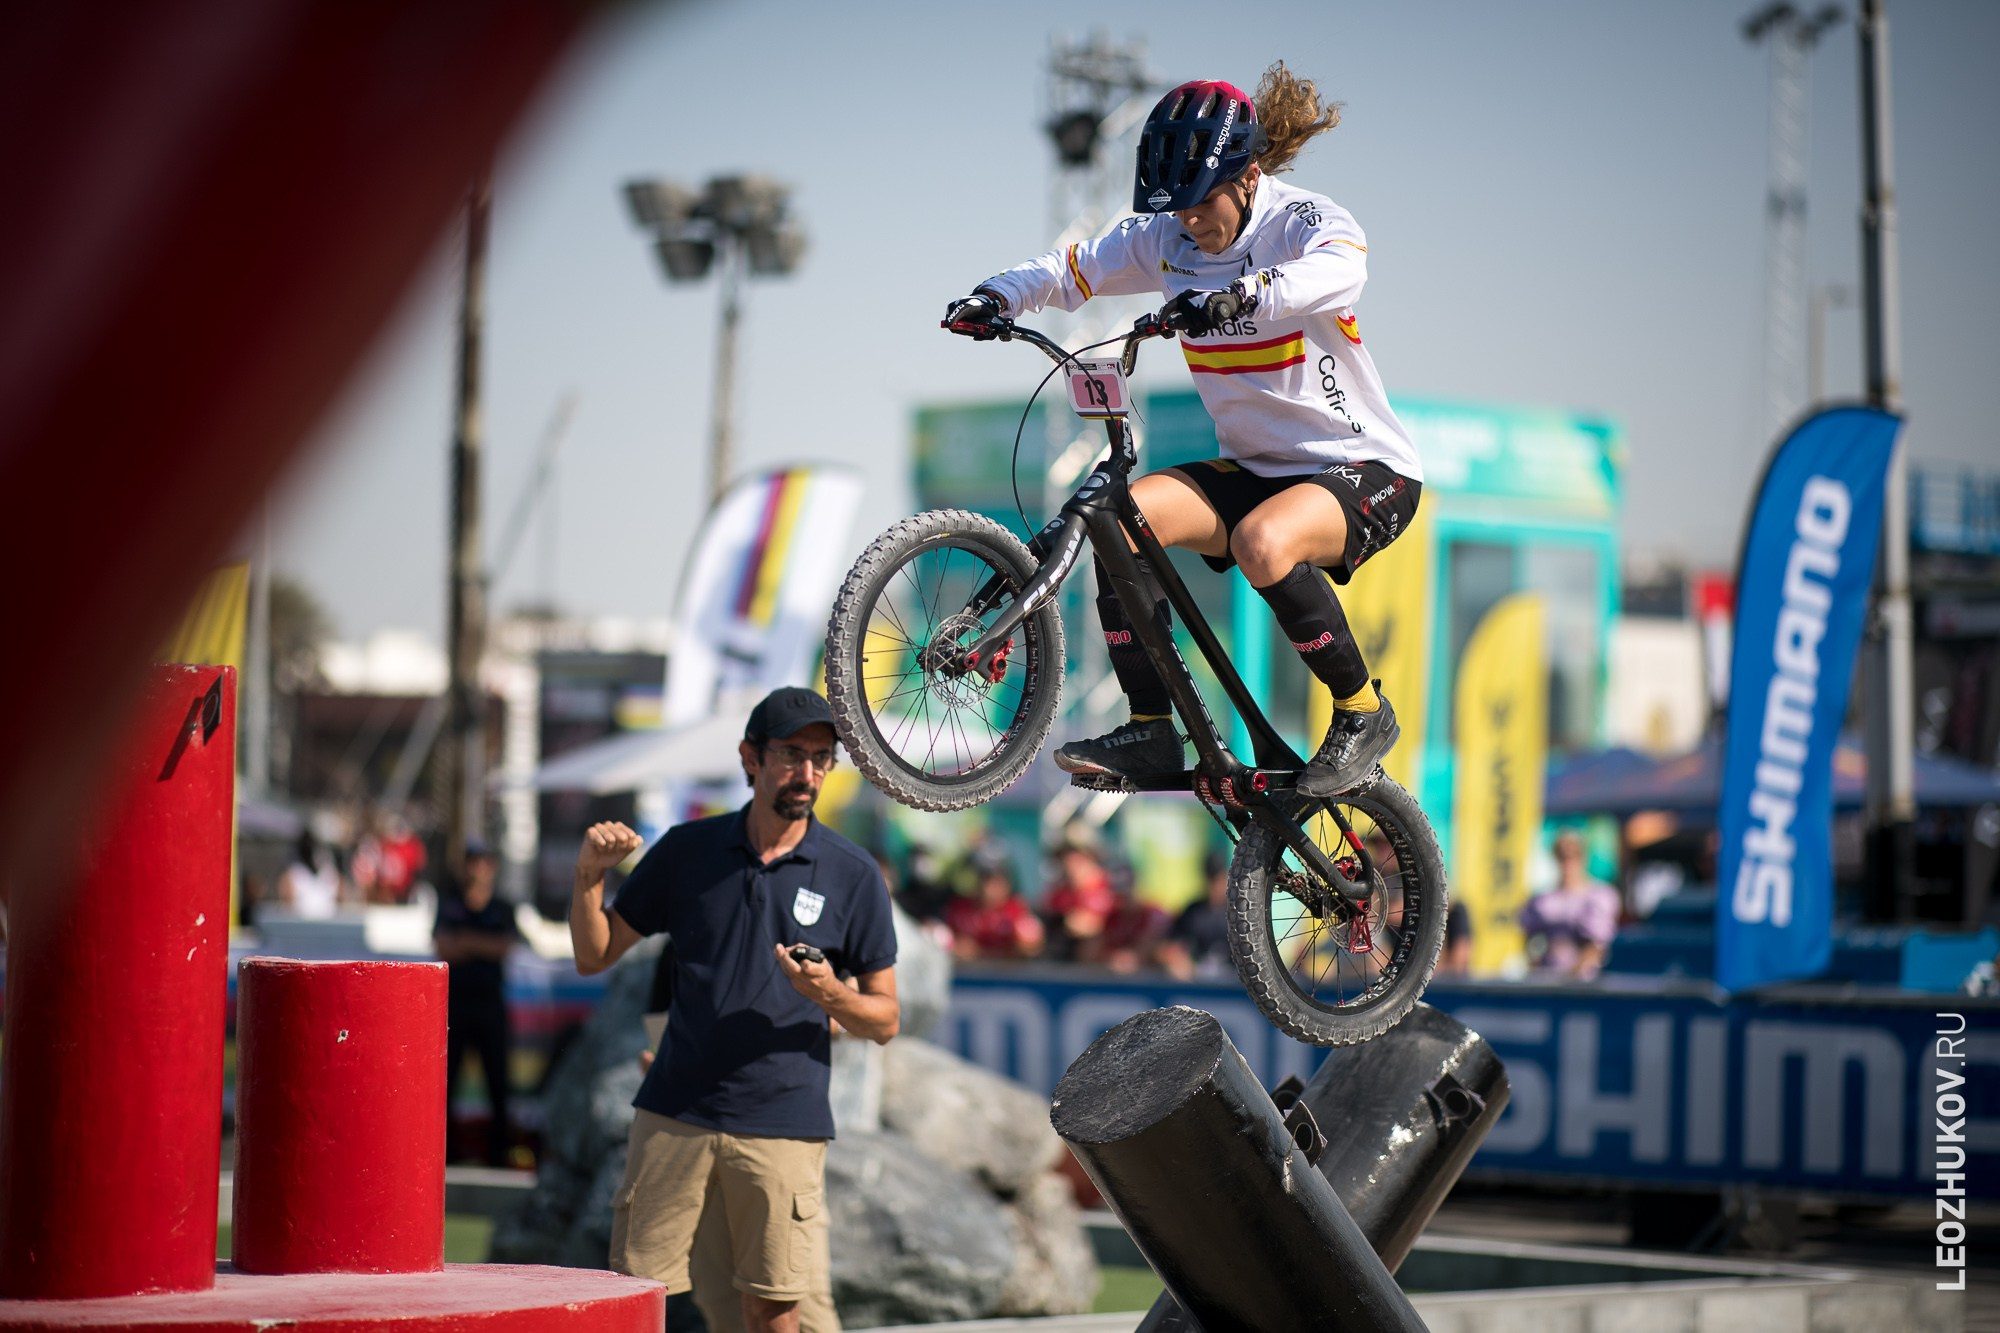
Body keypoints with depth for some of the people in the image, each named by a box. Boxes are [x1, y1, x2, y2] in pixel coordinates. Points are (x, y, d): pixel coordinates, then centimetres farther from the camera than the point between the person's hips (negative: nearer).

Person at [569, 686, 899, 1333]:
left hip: (785, 1124, -1)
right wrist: (588, 877, -6)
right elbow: (594, 957, 11)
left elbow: (884, 1020, 5)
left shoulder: (854, 876, 2)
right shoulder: (687, 850, 6)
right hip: (674, 1114, 1)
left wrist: (828, 994, -16)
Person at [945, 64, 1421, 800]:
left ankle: (1363, 712, -15)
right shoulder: (1167, 239, 2)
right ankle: (1150, 732, -11)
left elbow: (1339, 270, -39)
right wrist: (995, 296, -16)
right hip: (1254, 467, 6)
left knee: (1264, 541, -37)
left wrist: (1242, 296, -57)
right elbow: (1072, 268, 5)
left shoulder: (1305, 221, -15)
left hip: (1365, 471, -6)